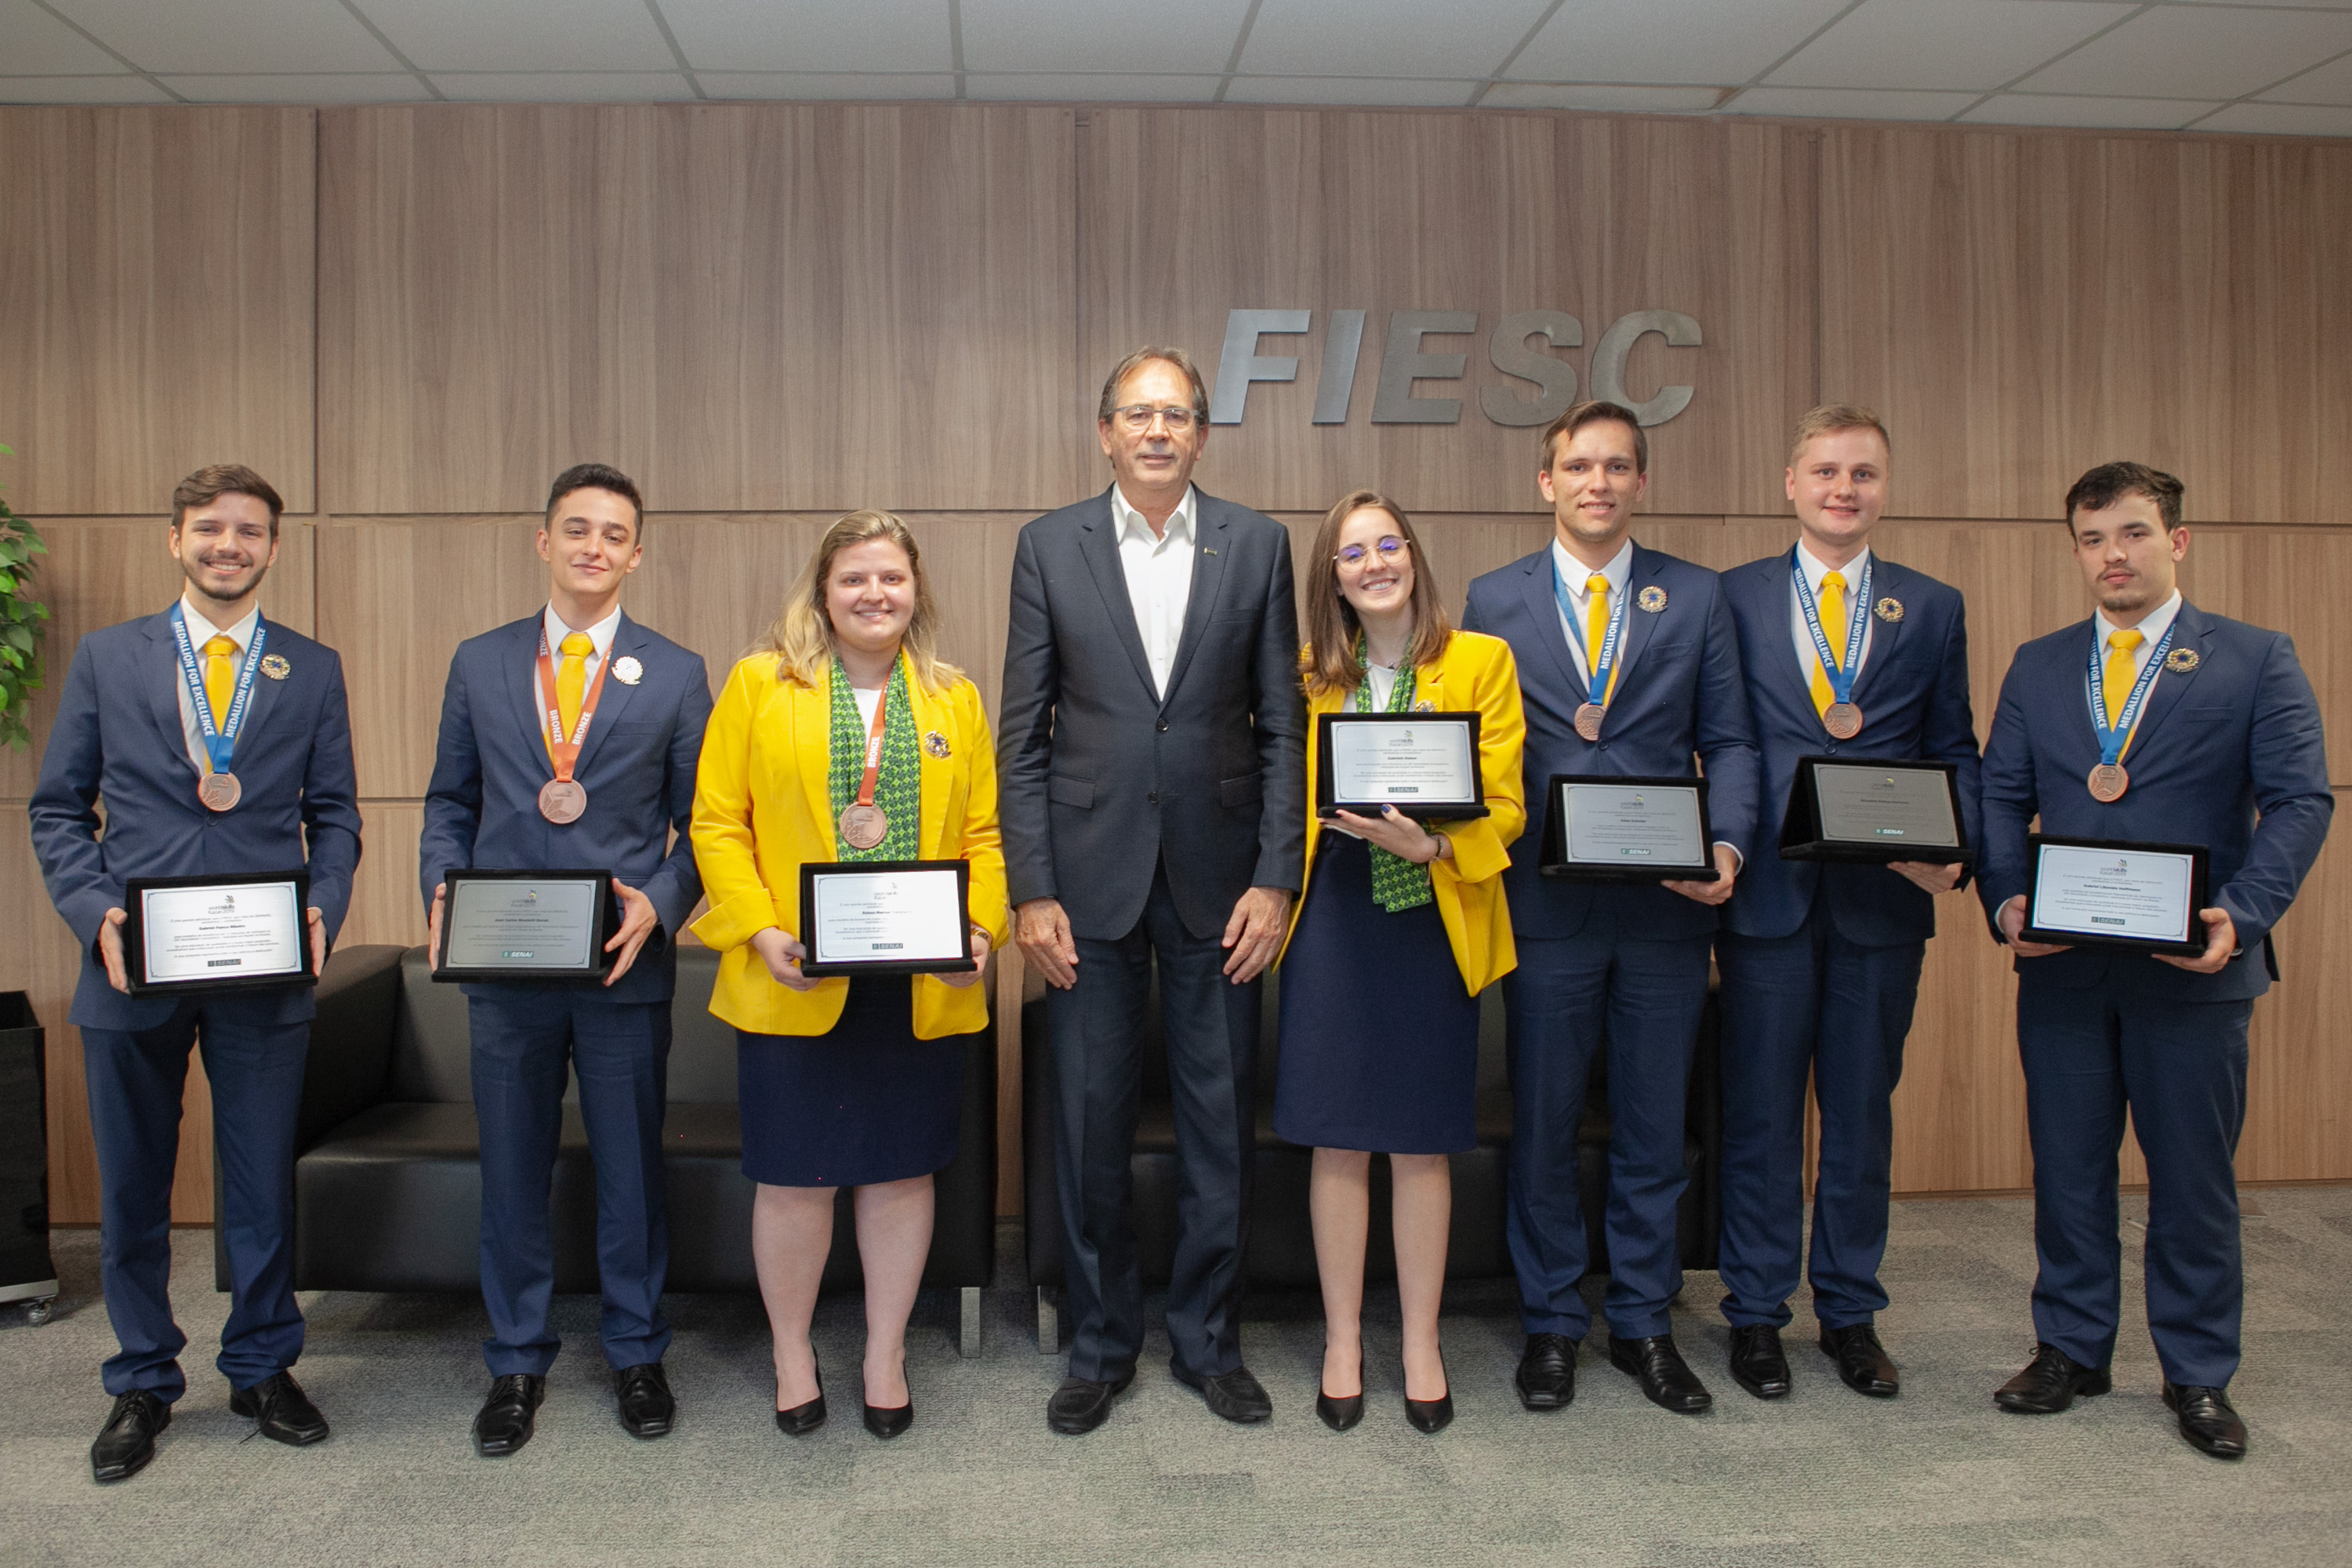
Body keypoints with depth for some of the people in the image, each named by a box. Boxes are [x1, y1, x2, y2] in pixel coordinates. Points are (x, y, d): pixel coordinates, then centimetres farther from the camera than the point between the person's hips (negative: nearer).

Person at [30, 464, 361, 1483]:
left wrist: (323, 910, -9)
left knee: (262, 1185, 8)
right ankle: (143, 1385, 28)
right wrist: (94, 914, -9)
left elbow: (334, 813, 7)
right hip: (132, 969, 0)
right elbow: (58, 810, 6)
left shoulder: (313, 671, 7)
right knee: (132, 1189, 11)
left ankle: (263, 1369, 26)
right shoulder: (105, 659, 6)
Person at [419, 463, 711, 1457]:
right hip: (505, 965, 2)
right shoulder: (478, 664, 8)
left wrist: (658, 903, -14)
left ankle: (636, 1354, 28)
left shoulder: (676, 676, 3)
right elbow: (450, 802, 12)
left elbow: (699, 824, 3)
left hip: (625, 964, -1)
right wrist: (442, 890, -6)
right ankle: (517, 1362, 28)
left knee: (632, 1168, 10)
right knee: (512, 1172, 11)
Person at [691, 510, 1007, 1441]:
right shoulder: (760, 684, 3)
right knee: (795, 1178, 5)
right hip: (797, 984, -2)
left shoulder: (955, 700, 11)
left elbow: (984, 832, 9)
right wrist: (761, 930, -12)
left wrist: (981, 928, -7)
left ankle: (885, 1357, 28)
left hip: (923, 988, 2)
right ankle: (792, 1356, 27)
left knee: (902, 1171, 10)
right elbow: (718, 823, 0)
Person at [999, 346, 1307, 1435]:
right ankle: (1101, 1346, 24)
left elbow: (1282, 725, 3)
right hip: (1092, 875, 0)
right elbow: (1023, 732, 1)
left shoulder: (1256, 545, 4)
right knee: (1089, 1125, 6)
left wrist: (1275, 877, -4)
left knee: (1220, 1122, 8)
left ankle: (1208, 1341, 26)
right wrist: (1031, 889, -5)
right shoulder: (1050, 546, 3)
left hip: (1216, 874, 1)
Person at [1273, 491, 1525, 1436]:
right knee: (1339, 1139, 5)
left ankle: (1422, 1346, 20)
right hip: (1333, 919, 2)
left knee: (1422, 1141, 5)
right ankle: (1342, 1342, 19)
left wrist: (1432, 844, -21)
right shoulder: (1311, 674, 8)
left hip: (1435, 919, -1)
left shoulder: (1482, 662, 1)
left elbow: (1504, 807, -3)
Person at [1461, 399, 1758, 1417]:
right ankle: (1550, 1324, 24)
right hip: (1546, 903, -1)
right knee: (1542, 1126, 9)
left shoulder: (1698, 598, 7)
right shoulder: (1494, 600, 5)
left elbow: (1728, 741, 5)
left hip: (1667, 907, 1)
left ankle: (1643, 1324, 26)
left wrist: (1728, 843, -12)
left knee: (1654, 1128, 10)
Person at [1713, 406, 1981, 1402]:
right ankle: (1756, 1312, 21)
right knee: (1760, 1110, 6)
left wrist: (1953, 842, -9)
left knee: (1862, 1111, 12)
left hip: (1885, 899, 2)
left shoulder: (1934, 609, 9)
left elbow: (1954, 748, 9)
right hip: (1769, 895, -2)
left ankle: (1851, 1311, 26)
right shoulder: (1731, 598, 4)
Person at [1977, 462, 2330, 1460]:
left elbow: (2299, 802, -5)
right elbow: (2001, 797, 6)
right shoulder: (2037, 667, 10)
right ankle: (2071, 1350, 25)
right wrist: (2007, 901, -11)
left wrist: (2240, 915, -19)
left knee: (2195, 1174, 8)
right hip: (2063, 965, 2)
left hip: (2192, 966, -2)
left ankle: (2198, 1375, 23)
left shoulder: (2257, 662, 1)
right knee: (2067, 1165, 10)